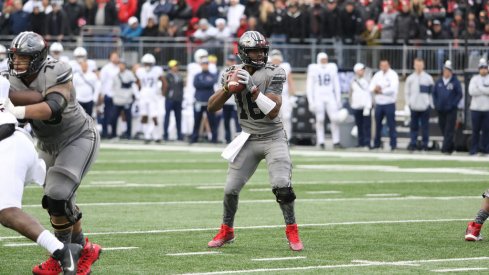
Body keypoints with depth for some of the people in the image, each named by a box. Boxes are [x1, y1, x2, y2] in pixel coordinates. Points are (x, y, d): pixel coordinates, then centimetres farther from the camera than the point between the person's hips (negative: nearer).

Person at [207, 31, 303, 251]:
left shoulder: (273, 74, -13)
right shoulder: (233, 73, -1)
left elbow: (273, 111, -21)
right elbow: (211, 107, -4)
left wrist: (252, 88, -29)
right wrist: (227, 87, -20)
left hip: (273, 138, -3)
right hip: (248, 139, 3)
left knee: (282, 186, -18)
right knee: (231, 189, 1)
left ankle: (292, 232, -2)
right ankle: (226, 231, 23)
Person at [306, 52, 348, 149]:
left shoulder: (332, 68, 8)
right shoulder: (313, 69, 1)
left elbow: (336, 85, 14)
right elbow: (310, 87, 2)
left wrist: (338, 100, 11)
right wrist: (311, 101, -4)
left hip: (330, 97, 2)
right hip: (318, 97, -2)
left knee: (334, 119, -6)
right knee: (320, 120, -4)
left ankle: (336, 142, -2)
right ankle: (321, 142, 2)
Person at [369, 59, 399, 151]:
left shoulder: (393, 75, -5)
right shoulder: (377, 75, 12)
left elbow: (393, 89, -17)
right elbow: (371, 87, 9)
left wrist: (381, 91, -10)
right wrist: (375, 89, -14)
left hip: (389, 104, -5)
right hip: (378, 104, 5)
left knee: (391, 125, -5)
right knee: (378, 124, 11)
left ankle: (393, 144, -2)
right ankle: (376, 143, 19)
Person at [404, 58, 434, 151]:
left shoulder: (428, 78, 2)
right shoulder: (410, 78, 7)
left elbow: (432, 92, 5)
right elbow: (407, 92, 10)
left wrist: (429, 103, -2)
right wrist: (408, 102, 1)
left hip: (425, 106, -1)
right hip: (414, 106, 1)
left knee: (425, 126, 2)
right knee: (413, 126, 2)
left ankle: (425, 144, 7)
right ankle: (413, 143, 5)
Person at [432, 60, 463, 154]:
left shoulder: (455, 82, -4)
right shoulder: (438, 82, 9)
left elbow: (459, 94, -3)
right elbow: (434, 93, 16)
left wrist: (453, 104, -11)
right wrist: (436, 104, 5)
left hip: (451, 110, -5)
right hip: (440, 110, 5)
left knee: (449, 130, -7)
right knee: (443, 128, 10)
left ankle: (446, 148, -10)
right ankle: (451, 146, 25)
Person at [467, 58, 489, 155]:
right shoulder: (474, 79, 5)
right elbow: (471, 91, -11)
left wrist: (480, 89, -12)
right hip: (476, 108, -1)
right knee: (475, 129, 2)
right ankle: (474, 148, 7)